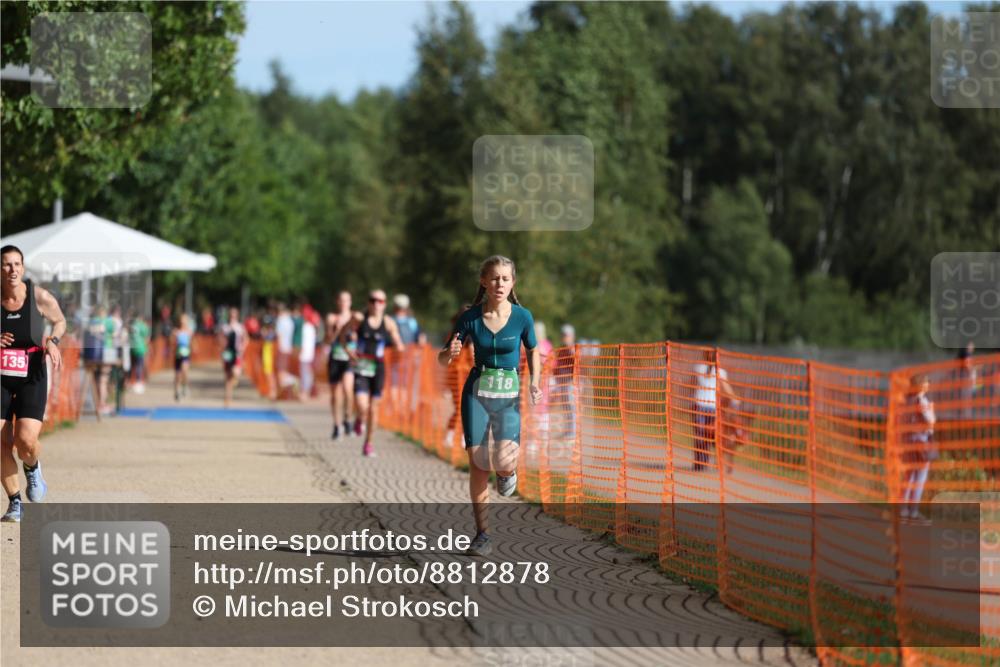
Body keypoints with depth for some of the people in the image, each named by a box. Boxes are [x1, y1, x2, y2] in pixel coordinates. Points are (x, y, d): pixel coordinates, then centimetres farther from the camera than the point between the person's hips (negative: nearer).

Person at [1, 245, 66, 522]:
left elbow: (60, 321, 12)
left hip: (32, 378, -1)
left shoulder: (40, 297, -8)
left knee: (25, 441, -17)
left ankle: (32, 468, 20)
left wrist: (53, 341, -8)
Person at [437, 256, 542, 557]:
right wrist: (451, 353, -23)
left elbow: (533, 352, 11)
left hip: (508, 395, -1)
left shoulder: (522, 317, -6)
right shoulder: (470, 318, -5)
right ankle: (482, 534, 8)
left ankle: (508, 471, 20)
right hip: (477, 392, 1)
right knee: (477, 465, -5)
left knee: (504, 461, -20)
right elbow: (443, 359, 1)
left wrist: (534, 384, -5)